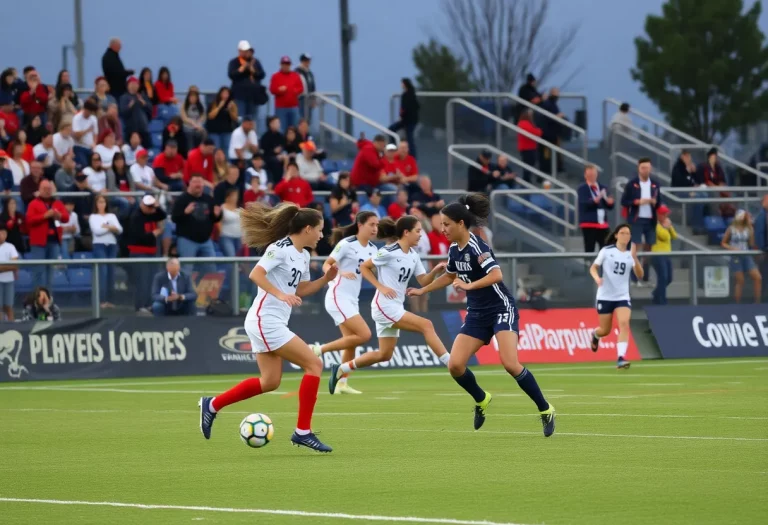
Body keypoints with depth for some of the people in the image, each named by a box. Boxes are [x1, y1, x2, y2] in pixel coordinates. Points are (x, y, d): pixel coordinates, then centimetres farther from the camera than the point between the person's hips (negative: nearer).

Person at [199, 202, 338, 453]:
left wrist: (326, 279, 9)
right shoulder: (281, 248, -14)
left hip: (272, 323, 10)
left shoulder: (303, 255, 14)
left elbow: (300, 290, 23)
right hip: (266, 321, -10)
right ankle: (303, 431, -8)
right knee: (314, 364, -11)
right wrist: (281, 294, -31)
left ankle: (212, 405, 20)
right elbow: (256, 274, -22)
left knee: (270, 381, 11)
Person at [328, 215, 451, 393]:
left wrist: (435, 271, -10)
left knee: (384, 354, 13)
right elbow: (364, 267, -6)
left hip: (395, 307, 9)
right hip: (384, 305, -9)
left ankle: (340, 369, 22)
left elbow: (424, 281, 10)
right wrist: (381, 287, -16)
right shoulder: (389, 252, -12)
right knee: (426, 325, -20)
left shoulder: (413, 255, 10)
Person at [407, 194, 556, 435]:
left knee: (510, 364, -22)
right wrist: (422, 291, 30)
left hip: (501, 309, -8)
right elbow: (450, 276, 27)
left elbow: (496, 275, -33)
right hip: (477, 314, 8)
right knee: (455, 365, -6)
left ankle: (546, 411, -7)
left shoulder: (476, 247, -19)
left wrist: (469, 285, -41)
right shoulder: (454, 249, 6)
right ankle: (481, 400, 21)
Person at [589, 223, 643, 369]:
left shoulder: (631, 254, 1)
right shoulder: (606, 251, -3)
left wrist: (635, 258, -22)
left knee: (624, 324, -22)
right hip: (605, 297, -1)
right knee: (605, 330, 7)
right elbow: (593, 268, 1)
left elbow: (640, 275, -8)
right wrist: (597, 277, -21)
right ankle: (595, 335, 45)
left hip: (622, 297, 1)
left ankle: (621, 358, -25)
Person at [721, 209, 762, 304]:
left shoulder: (748, 229, 5)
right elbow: (723, 243, 4)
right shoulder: (731, 229, -1)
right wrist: (732, 248, -14)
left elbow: (752, 244, -2)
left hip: (747, 256, 3)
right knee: (739, 281, -3)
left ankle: (757, 302, 0)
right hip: (736, 257, -3)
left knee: (758, 278, -7)